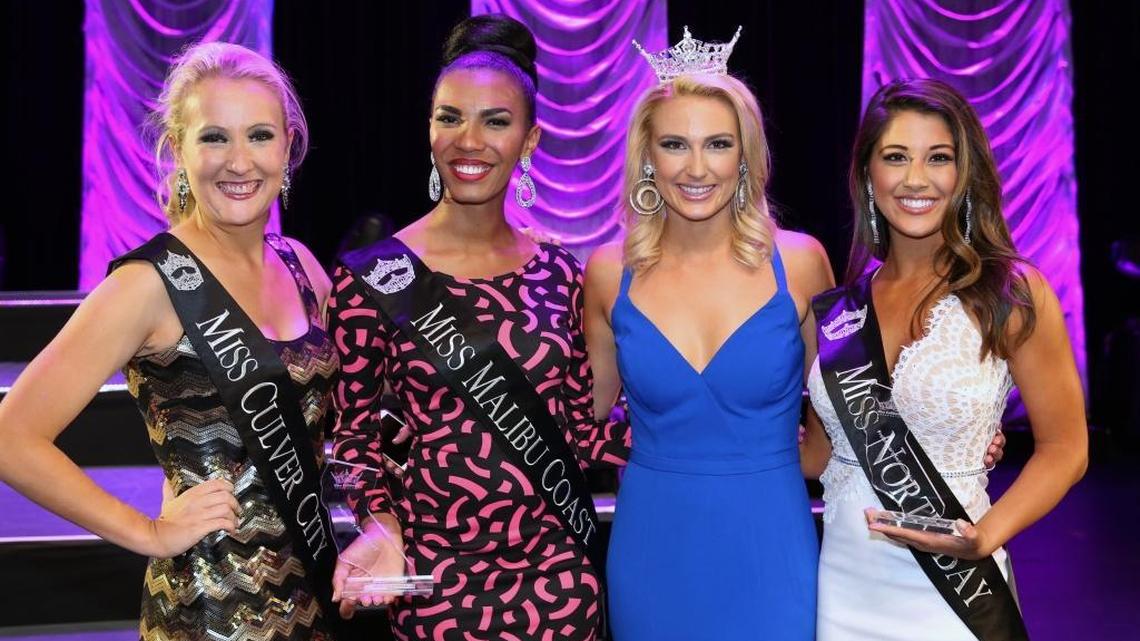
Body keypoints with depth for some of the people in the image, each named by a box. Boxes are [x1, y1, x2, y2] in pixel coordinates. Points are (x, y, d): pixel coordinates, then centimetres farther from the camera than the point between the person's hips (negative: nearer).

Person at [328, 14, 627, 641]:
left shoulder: (558, 274, 1)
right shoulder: (372, 277, -9)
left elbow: (581, 428, 7)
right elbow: (355, 429, -1)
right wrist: (382, 524, -17)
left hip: (558, 572, 3)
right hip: (437, 575, -3)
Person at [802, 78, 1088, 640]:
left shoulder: (1014, 295, -9)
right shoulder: (839, 307, 2)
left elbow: (1064, 449, -4)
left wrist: (985, 537, -18)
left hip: (953, 594, -4)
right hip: (843, 588, 4)